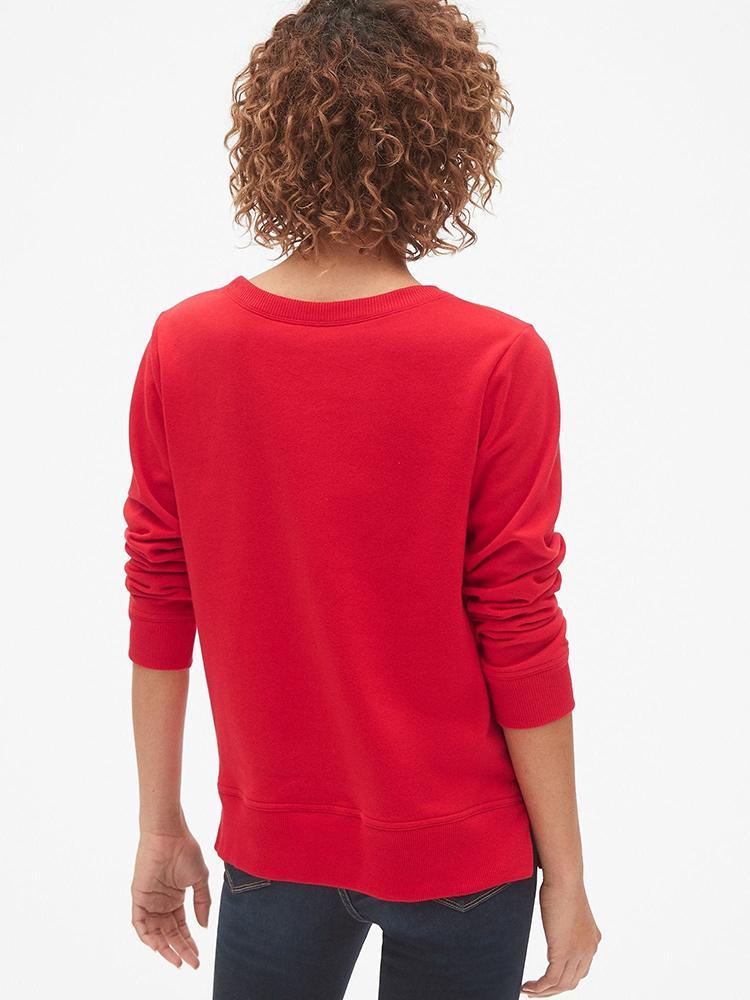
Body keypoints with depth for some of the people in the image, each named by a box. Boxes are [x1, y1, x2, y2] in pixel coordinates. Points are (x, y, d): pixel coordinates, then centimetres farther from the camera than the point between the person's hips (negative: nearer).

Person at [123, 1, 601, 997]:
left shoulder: (181, 346, -9)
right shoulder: (497, 362, -18)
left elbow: (159, 608, -3)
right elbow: (521, 639, -14)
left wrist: (161, 827, 9)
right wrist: (565, 874, -2)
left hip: (270, 847, 2)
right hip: (459, 855, -2)